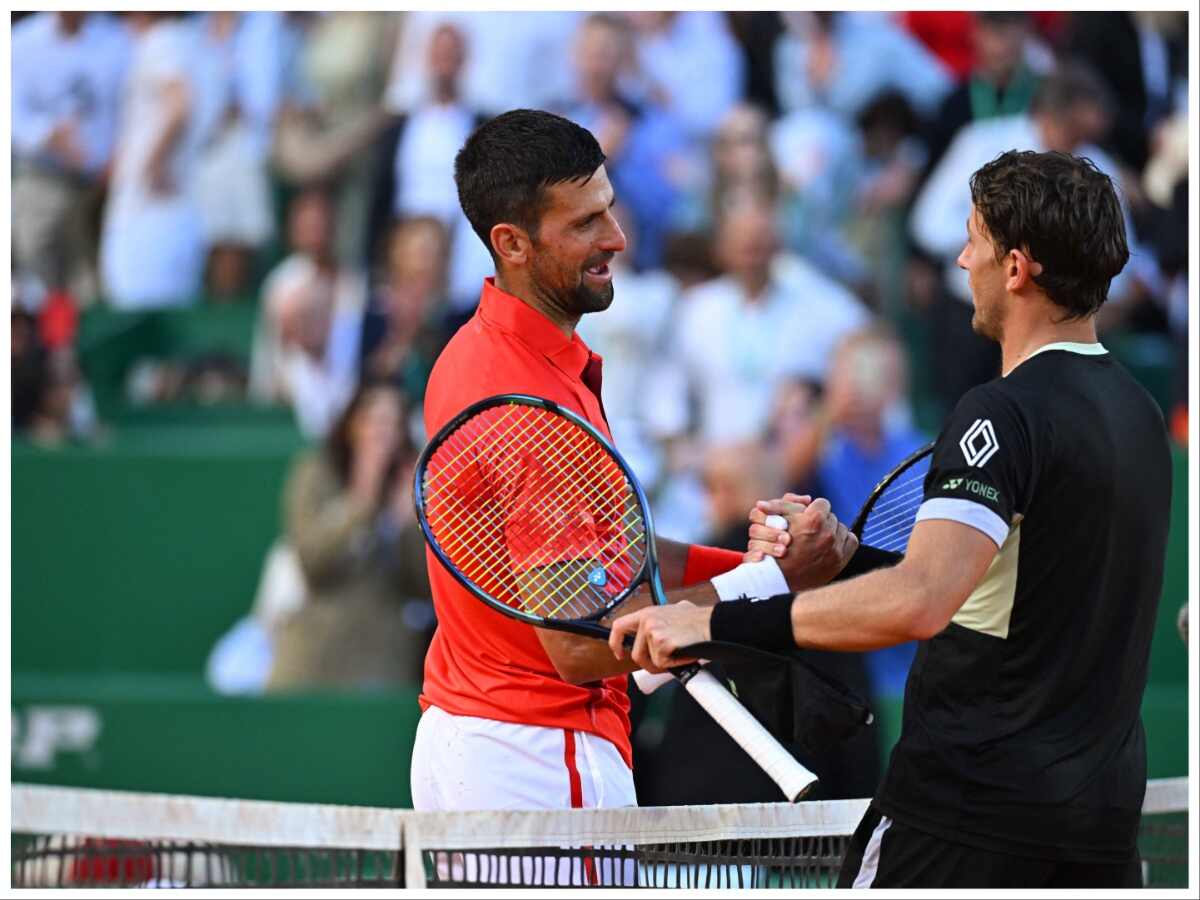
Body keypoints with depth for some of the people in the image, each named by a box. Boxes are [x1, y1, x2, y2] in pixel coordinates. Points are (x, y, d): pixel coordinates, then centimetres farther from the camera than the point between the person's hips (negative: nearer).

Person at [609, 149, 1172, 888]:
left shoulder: (1007, 412, -17)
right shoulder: (1137, 411, 11)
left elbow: (920, 602, -31)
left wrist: (716, 623, -29)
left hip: (969, 810, -8)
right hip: (1106, 816, 8)